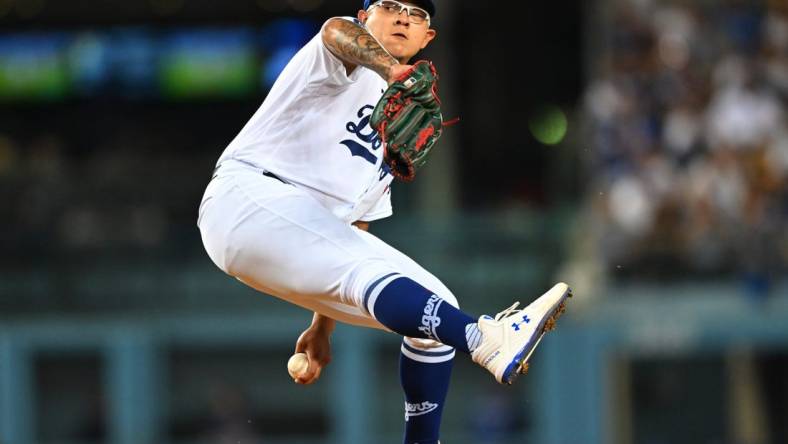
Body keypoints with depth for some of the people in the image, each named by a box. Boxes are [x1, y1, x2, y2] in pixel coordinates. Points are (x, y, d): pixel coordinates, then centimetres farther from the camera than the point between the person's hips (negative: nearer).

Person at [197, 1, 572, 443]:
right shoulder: (352, 60, 1)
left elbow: (355, 225, 26)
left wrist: (323, 327, 19)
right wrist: (392, 72, -49)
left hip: (319, 232, 9)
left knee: (434, 306, 0)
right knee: (371, 269, -32)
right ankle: (487, 340, -55)